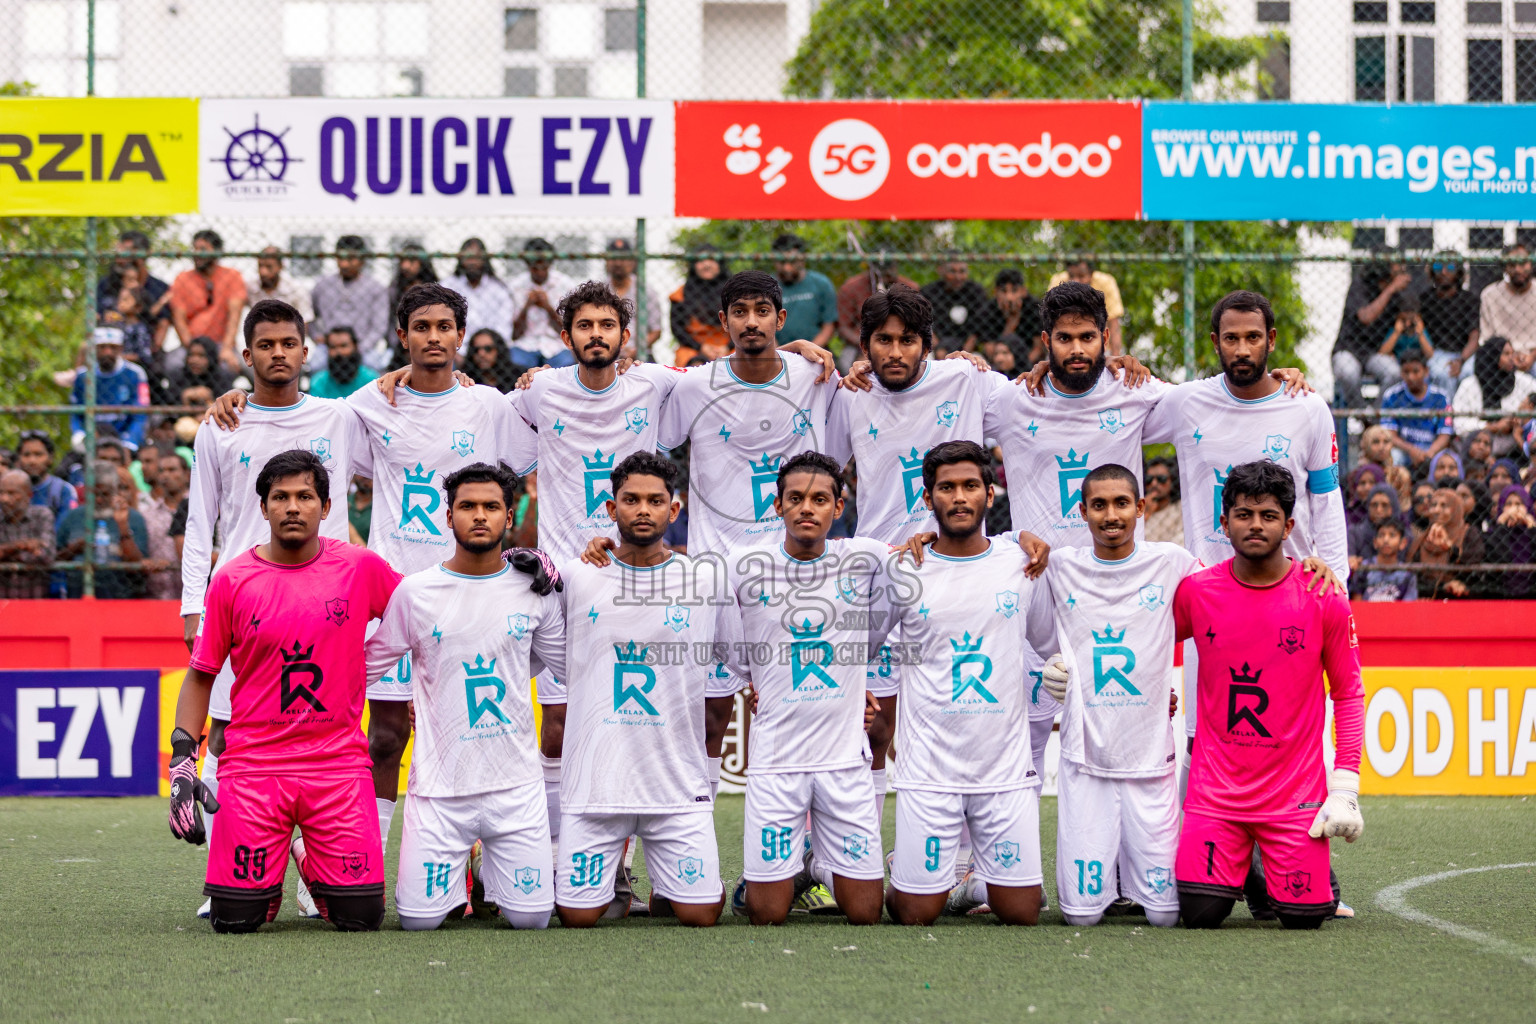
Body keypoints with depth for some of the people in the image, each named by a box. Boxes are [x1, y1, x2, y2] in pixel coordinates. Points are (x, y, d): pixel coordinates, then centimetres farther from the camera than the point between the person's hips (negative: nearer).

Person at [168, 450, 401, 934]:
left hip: (339, 762, 1)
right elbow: (200, 676, 6)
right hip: (253, 763, 0)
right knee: (235, 920, -8)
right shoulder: (232, 580, 0)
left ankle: (309, 857, 25)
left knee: (361, 917, -8)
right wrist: (181, 762, -1)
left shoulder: (361, 568, 1)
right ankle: (270, 874, 27)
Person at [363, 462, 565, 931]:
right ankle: (459, 871, 28)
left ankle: (489, 869, 31)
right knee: (420, 919, -5)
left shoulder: (535, 590, 2)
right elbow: (369, 663, 8)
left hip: (515, 783, 1)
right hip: (440, 783, -1)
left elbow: (562, 661, 17)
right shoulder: (414, 592, -2)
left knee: (531, 918, -2)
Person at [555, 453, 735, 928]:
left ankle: (665, 890, 28)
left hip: (678, 782, 0)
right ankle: (614, 871, 30)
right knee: (578, 915, -2)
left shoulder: (709, 582, 4)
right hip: (593, 778, 0)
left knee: (700, 915, -5)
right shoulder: (573, 577, 2)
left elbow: (721, 689, 13)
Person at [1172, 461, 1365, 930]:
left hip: (1296, 792, -1)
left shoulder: (1323, 599, -3)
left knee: (1303, 916, -8)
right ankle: (1237, 861, 23)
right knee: (1201, 913, -11)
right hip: (1216, 783, 1)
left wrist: (1345, 788, -4)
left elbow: (1348, 694, 3)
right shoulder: (1196, 592, -1)